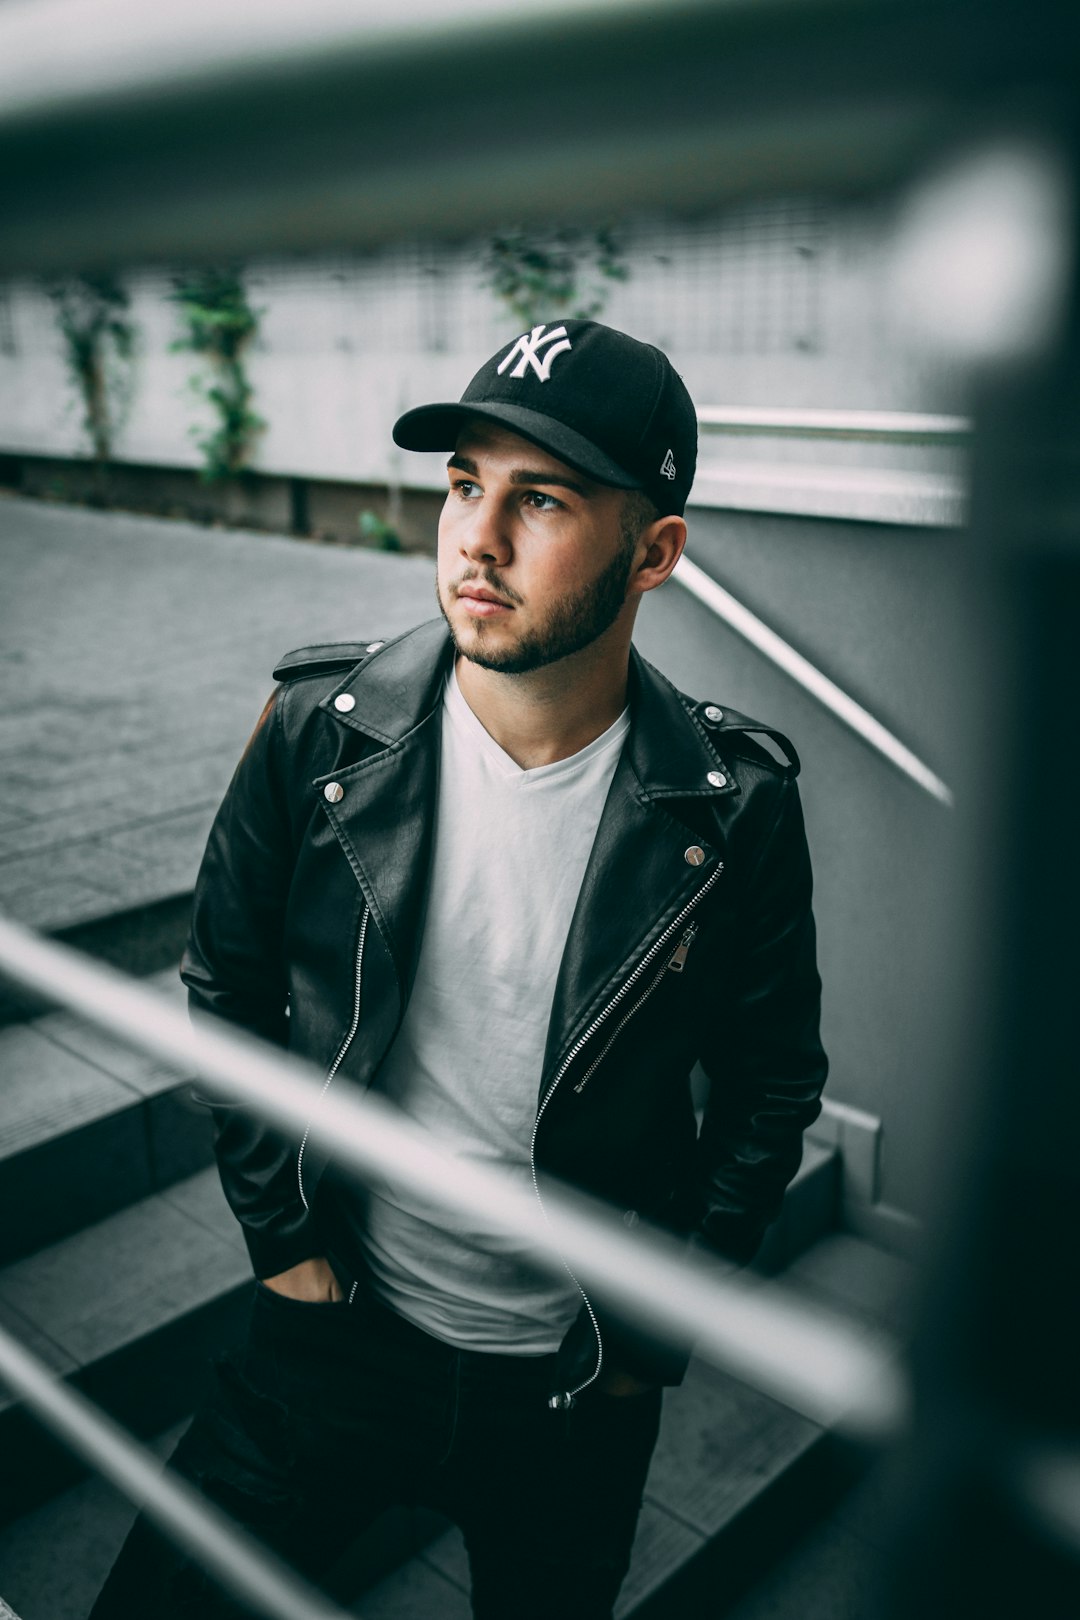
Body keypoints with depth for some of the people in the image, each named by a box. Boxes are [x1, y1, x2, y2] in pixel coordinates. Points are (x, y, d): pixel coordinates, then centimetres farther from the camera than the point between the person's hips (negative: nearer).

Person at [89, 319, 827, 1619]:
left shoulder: (736, 808, -17)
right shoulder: (319, 732, -15)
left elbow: (771, 1075, -4)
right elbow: (226, 985, -1)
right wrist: (280, 1232, -2)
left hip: (579, 1379, 0)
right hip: (337, 1323, 1)